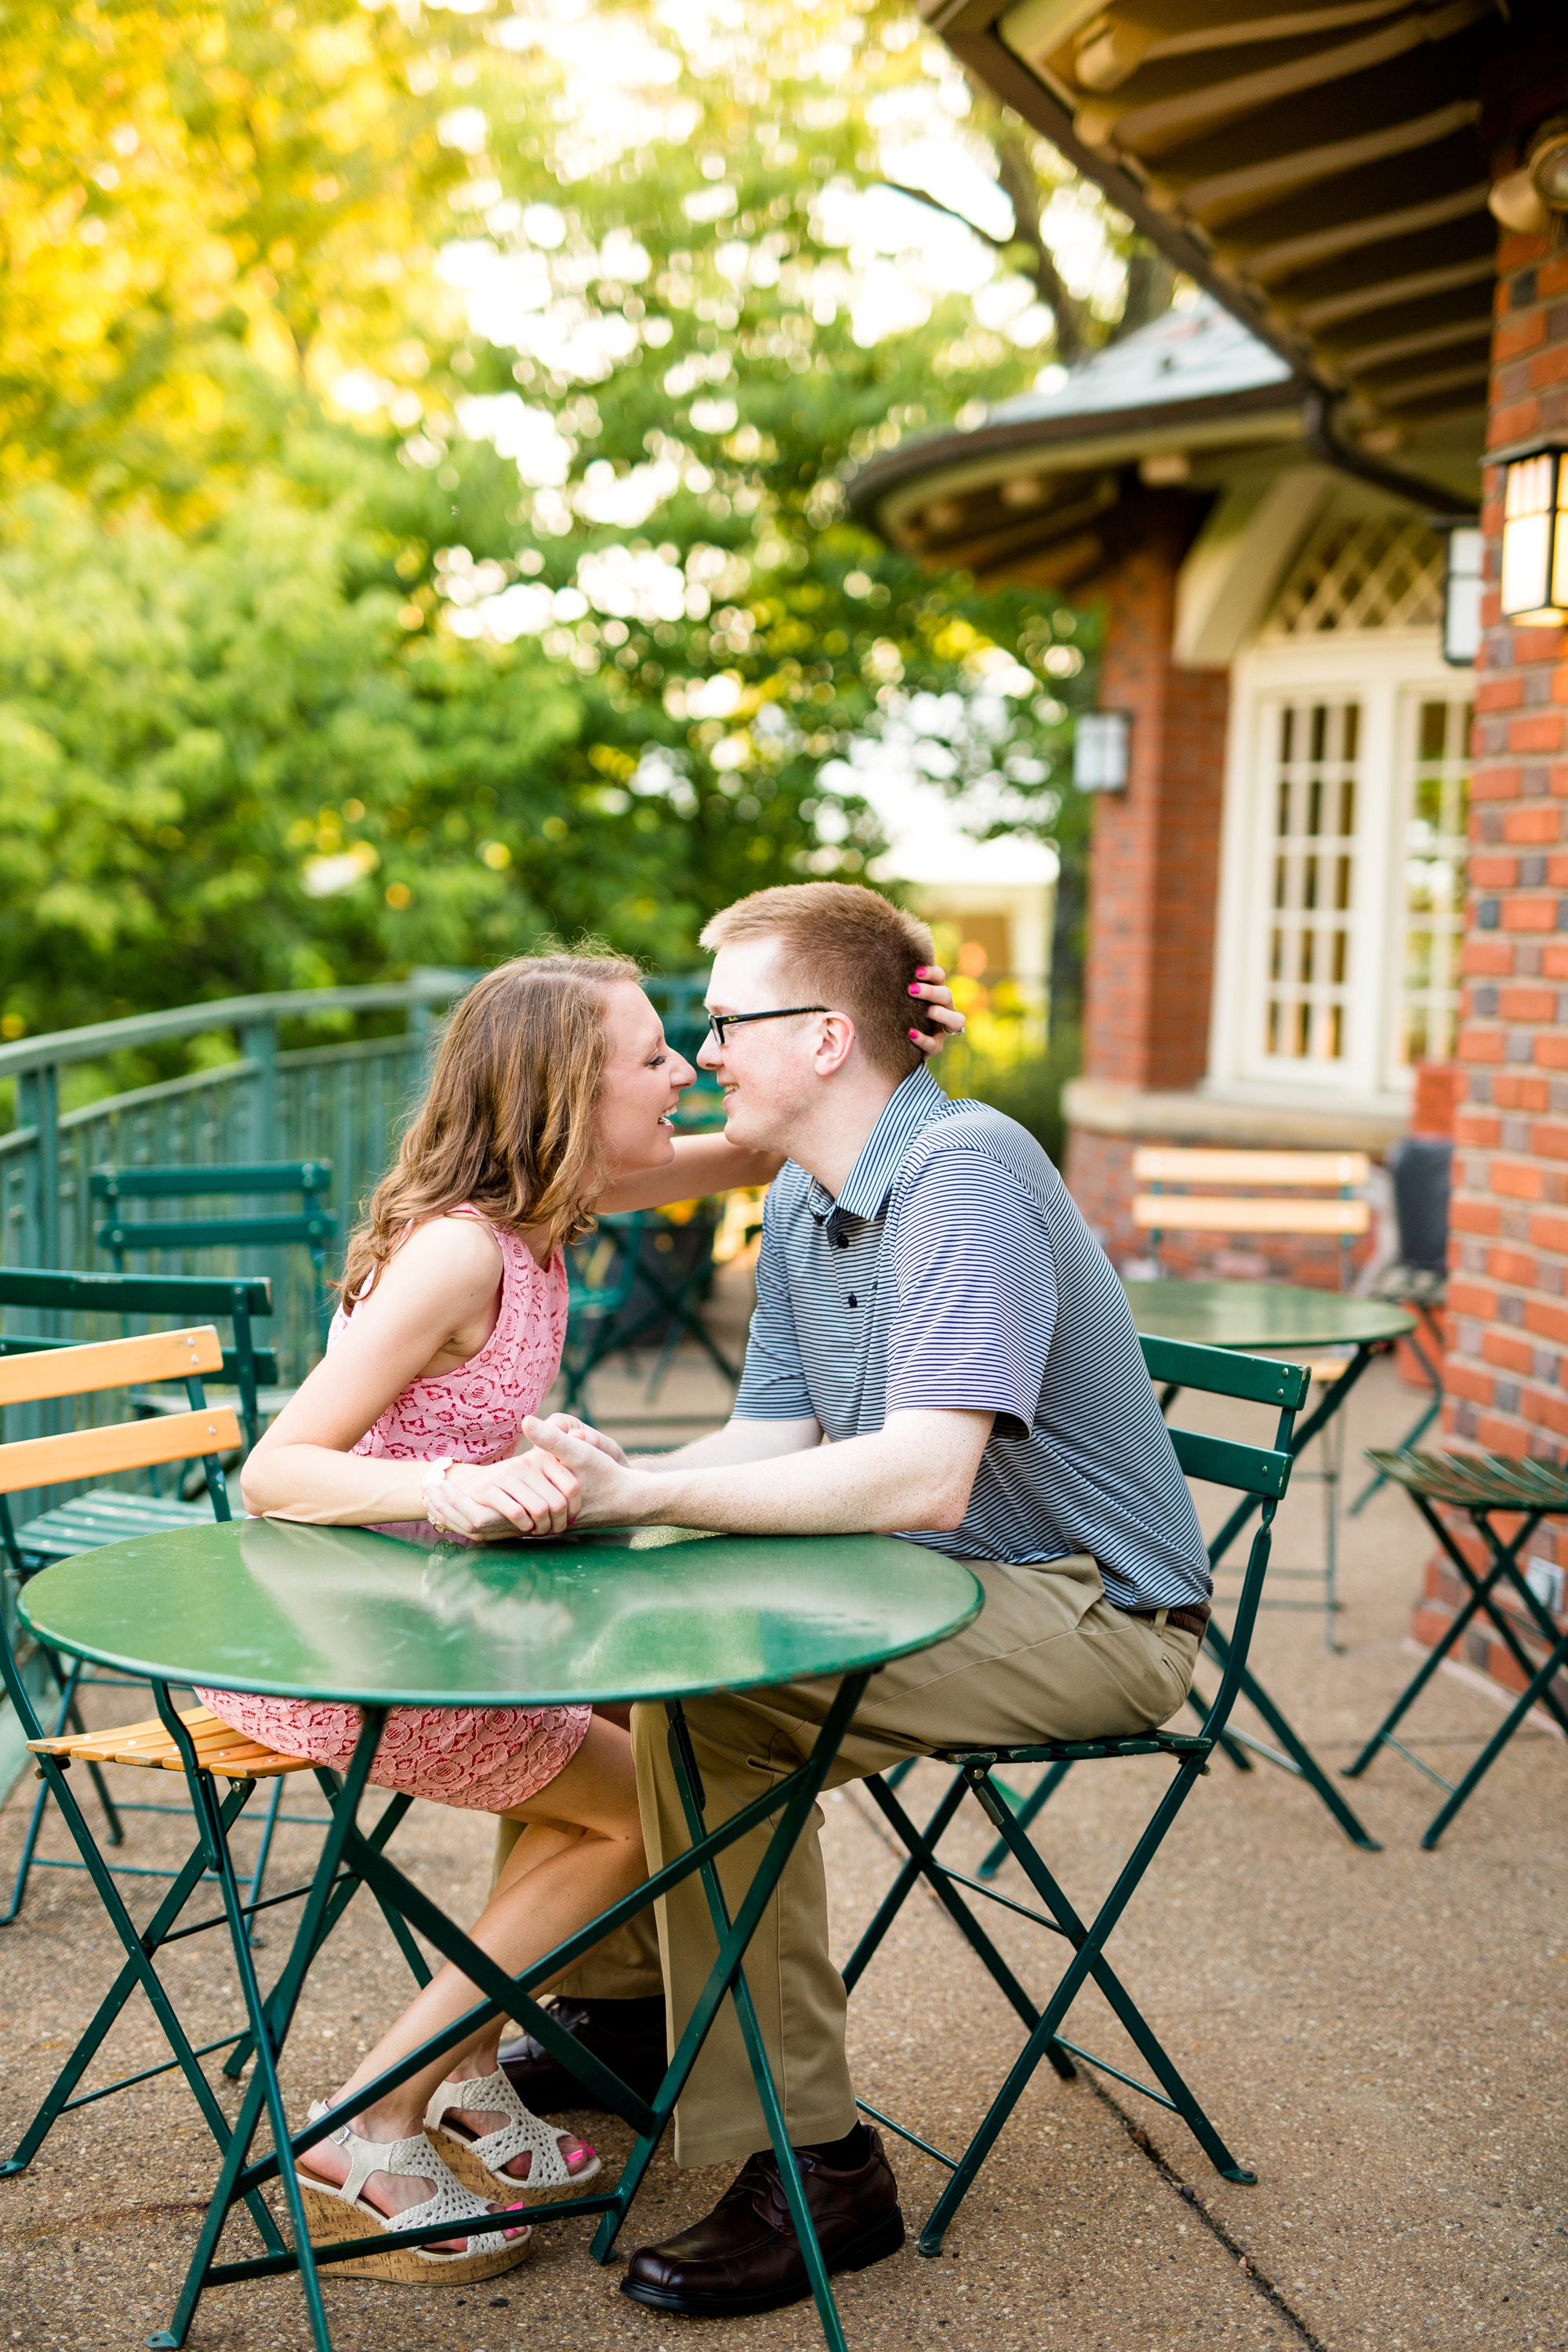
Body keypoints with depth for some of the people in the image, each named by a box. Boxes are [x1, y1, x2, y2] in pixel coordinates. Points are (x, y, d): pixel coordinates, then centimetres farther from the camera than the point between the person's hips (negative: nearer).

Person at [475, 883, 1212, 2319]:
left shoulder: (966, 1174, -22)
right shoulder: (801, 1207, 8)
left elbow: (921, 1477, -32)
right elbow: (773, 1449, 4)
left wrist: (639, 1492, -31)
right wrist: (592, 1487, -15)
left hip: (1090, 1613, -9)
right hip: (929, 1581, 10)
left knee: (713, 1713, -26)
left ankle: (813, 2167, -16)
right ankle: (620, 1998, 24)